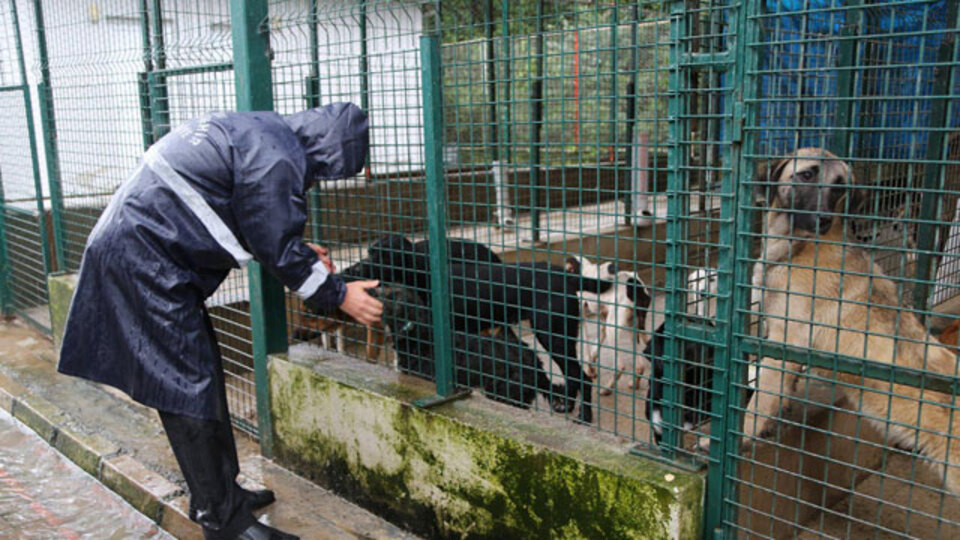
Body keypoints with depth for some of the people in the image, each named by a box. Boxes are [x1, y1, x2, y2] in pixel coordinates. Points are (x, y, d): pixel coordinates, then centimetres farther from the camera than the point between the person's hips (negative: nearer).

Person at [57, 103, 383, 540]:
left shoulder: (260, 130, 13)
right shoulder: (277, 159, -19)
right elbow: (278, 250, -13)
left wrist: (300, 255, 21)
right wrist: (338, 295, -2)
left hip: (134, 250, 11)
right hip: (144, 261, -11)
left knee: (204, 375, 15)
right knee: (188, 387, -6)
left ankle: (221, 491, 27)